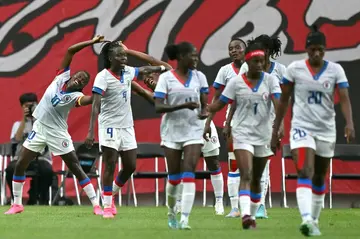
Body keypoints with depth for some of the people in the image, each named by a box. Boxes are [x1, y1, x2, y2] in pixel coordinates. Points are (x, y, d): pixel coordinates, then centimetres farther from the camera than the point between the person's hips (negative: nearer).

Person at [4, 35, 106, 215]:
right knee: (20, 165, 4)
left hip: (57, 133, -5)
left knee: (76, 168, -6)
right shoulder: (62, 76, -6)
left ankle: (96, 205, -3)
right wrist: (91, 42, -18)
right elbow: (70, 50, -11)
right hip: (39, 128, 5)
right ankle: (17, 204, 17)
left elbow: (90, 99, -41)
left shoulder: (75, 97, -17)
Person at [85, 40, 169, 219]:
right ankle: (107, 206, 2)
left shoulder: (128, 72, 3)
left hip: (127, 126, 6)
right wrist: (91, 131, -27)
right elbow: (95, 105, -21)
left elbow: (143, 70, 27)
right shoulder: (103, 77, -15)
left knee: (130, 166, 6)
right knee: (110, 166, -7)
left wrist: (163, 68, 31)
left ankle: (111, 195, 26)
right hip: (110, 126, -6)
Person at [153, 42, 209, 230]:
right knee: (174, 177, 7)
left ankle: (184, 220, -18)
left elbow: (204, 103, 8)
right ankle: (171, 212, 32)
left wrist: (204, 112, -16)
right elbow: (158, 107, -13)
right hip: (172, 131, -1)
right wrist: (183, 105, -26)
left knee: (188, 174, -13)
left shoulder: (199, 77, 3)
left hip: (193, 131, 1)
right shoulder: (166, 78, -6)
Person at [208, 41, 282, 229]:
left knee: (256, 179, 13)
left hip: (263, 135, 2)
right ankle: (245, 215, -29)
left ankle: (252, 215, 26)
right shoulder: (235, 82, -3)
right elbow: (220, 103, -2)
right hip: (242, 134, -2)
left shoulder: (270, 81, -1)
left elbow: (278, 103, -14)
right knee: (246, 175, -18)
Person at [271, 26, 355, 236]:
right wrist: (275, 130, 5)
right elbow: (284, 101, 4)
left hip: (326, 130, 2)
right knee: (305, 172, -20)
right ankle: (307, 219, -34)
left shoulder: (335, 70, -3)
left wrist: (350, 124, -29)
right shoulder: (295, 69, -4)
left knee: (319, 177, 13)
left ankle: (314, 220, 27)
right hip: (302, 128, -2)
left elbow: (344, 98, -12)